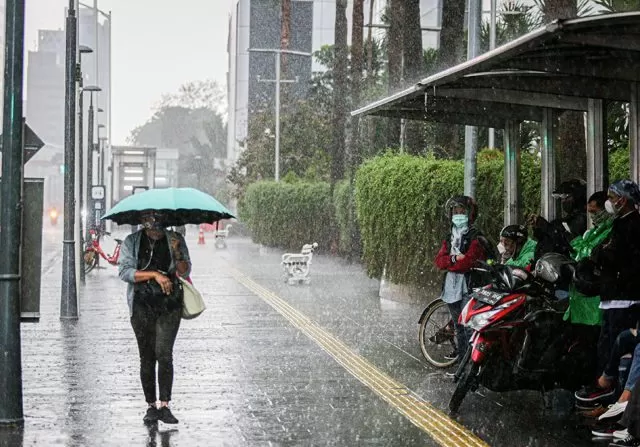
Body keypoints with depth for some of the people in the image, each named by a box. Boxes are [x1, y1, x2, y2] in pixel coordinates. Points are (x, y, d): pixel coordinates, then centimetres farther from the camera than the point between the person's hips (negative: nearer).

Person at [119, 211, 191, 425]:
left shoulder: (175, 240, 6)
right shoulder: (132, 242, 3)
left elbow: (185, 272, 3)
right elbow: (125, 272, -7)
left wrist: (177, 254, -15)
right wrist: (154, 274, -16)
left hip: (170, 305, 0)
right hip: (142, 305, 0)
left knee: (164, 353, -11)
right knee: (147, 357, 4)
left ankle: (164, 405, -8)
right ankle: (151, 406, 12)